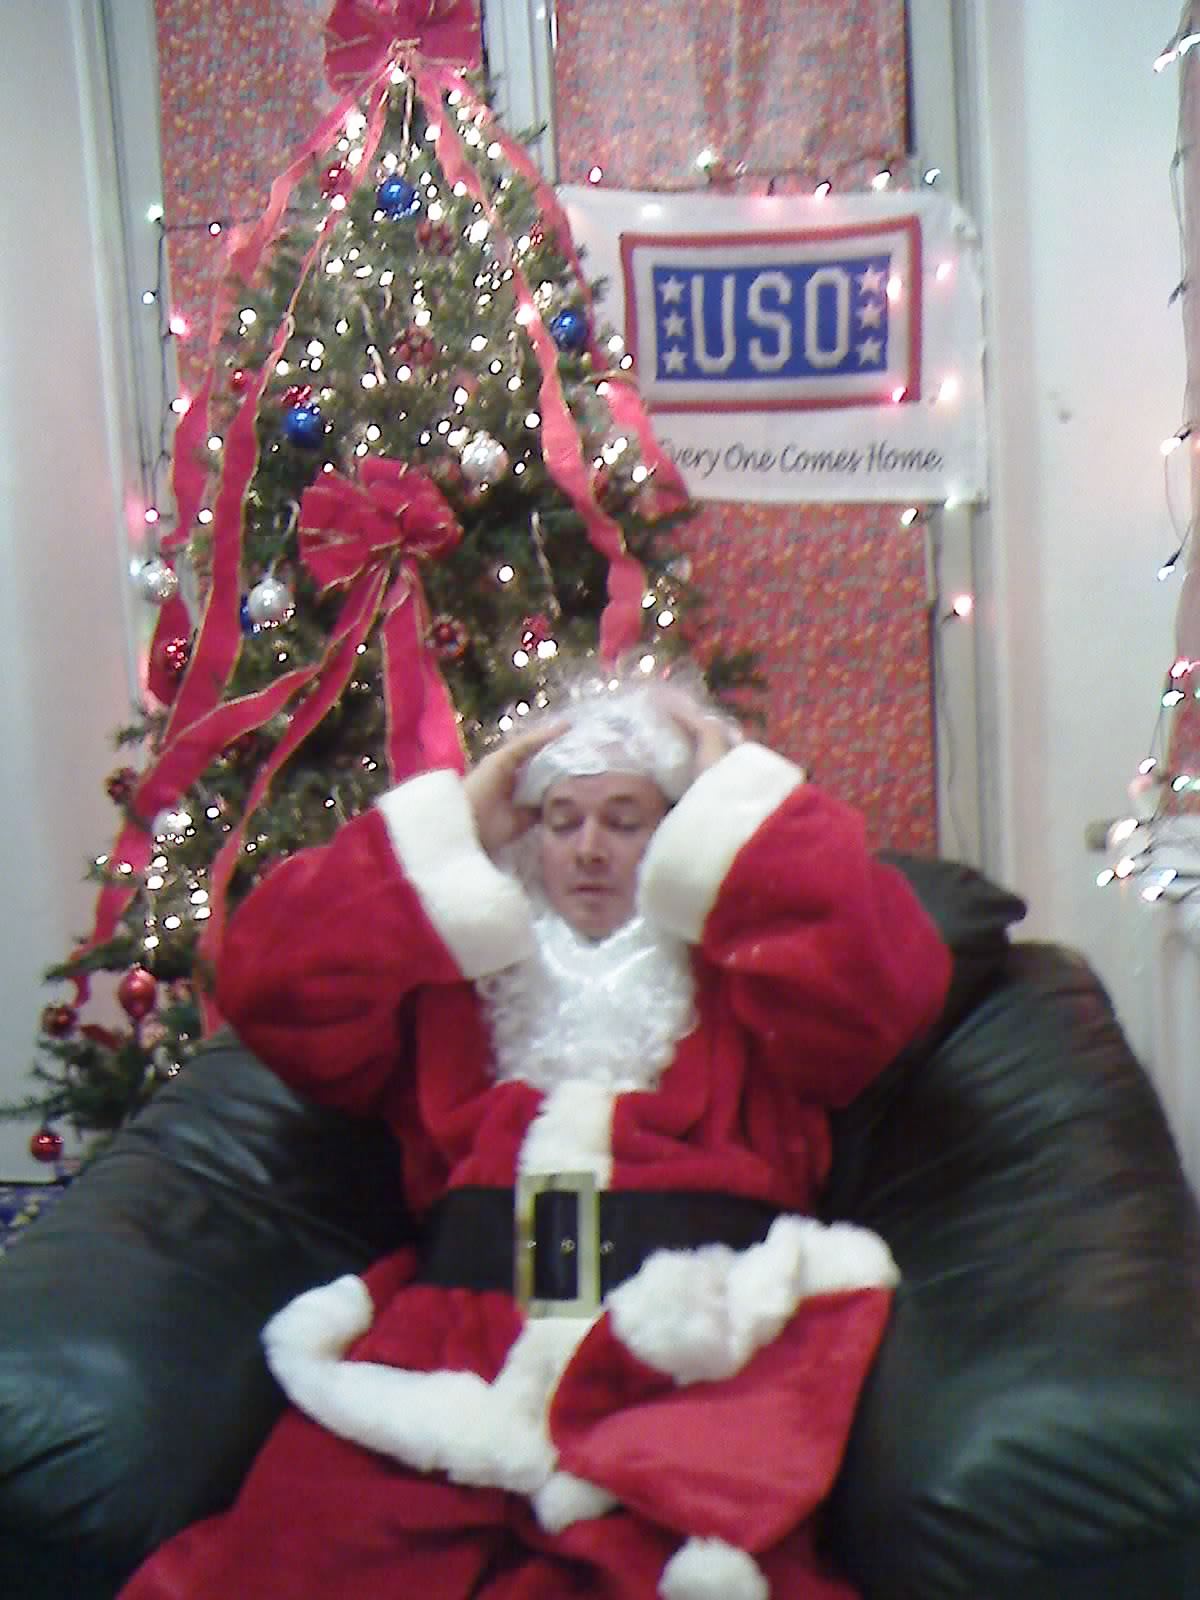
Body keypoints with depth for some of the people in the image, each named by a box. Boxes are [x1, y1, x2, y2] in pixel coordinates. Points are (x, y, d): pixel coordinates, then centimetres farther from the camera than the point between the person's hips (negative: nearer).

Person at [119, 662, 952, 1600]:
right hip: (463, 1326, 2)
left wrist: (740, 797, 7)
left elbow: (889, 983, -2)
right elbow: (270, 984, 11)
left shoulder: (741, 960, 18)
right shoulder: (458, 961, 24)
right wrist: (457, 829, 14)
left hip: (694, 1332, -2)